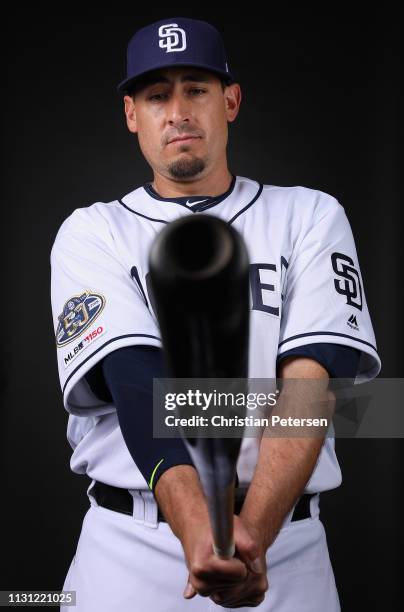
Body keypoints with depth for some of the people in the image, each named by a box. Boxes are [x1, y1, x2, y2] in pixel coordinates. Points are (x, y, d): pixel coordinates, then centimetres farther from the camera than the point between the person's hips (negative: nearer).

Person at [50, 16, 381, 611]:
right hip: (130, 547, 0)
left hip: (286, 543, 0)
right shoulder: (92, 234, 1)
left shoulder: (310, 217, 2)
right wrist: (196, 527, -28)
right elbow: (137, 384, -13)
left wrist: (252, 530, -24)